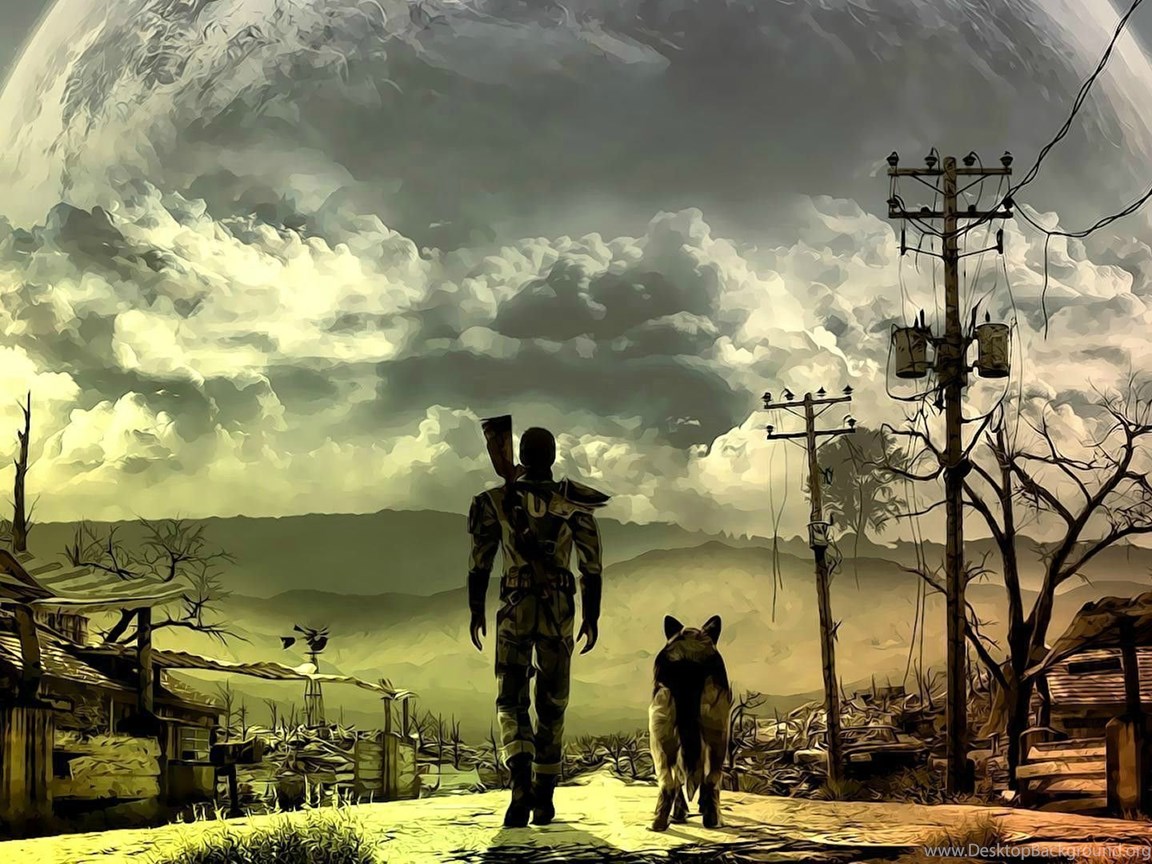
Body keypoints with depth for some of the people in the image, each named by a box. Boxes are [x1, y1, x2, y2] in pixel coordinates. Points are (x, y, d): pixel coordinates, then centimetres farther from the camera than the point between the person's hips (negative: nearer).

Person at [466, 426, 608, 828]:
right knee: (552, 704, 12)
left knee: (510, 701, 2)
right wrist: (592, 617, 9)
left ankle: (522, 780, -24)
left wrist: (476, 611, 11)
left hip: (515, 609, -1)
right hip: (559, 611, 1)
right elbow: (592, 566, 1)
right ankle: (544, 799, 14)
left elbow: (479, 562, 0)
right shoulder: (575, 503, 0)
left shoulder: (496, 502, -1)